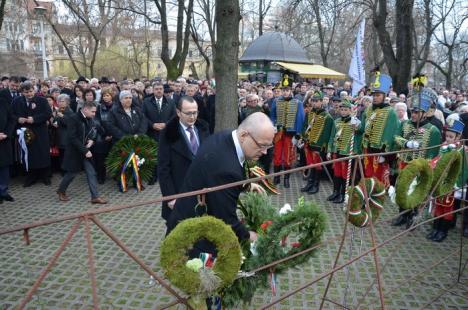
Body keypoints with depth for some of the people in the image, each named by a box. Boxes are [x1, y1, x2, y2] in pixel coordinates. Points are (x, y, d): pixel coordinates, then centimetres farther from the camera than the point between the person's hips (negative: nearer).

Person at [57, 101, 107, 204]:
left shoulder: (89, 119, 2)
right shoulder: (73, 118, -19)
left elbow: (92, 131, 17)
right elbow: (72, 138, -22)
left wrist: (91, 140, -6)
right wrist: (85, 151, -24)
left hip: (86, 150, 6)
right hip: (75, 151, -6)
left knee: (91, 173, 1)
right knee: (71, 173, 8)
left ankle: (95, 196, 6)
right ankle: (61, 191, 33)